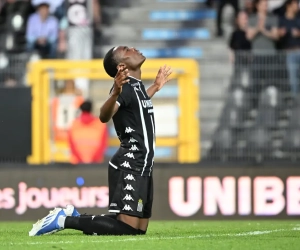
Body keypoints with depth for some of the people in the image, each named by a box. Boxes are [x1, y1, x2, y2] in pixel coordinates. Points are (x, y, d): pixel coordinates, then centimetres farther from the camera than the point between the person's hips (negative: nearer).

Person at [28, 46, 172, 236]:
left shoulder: (136, 85, 13)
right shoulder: (125, 86, -15)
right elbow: (104, 116, -35)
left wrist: (155, 88, 37)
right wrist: (115, 93, -53)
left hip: (141, 168, 9)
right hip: (129, 166, -9)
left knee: (139, 229, 8)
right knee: (126, 228, -18)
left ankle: (73, 216, 17)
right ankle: (65, 220, -9)